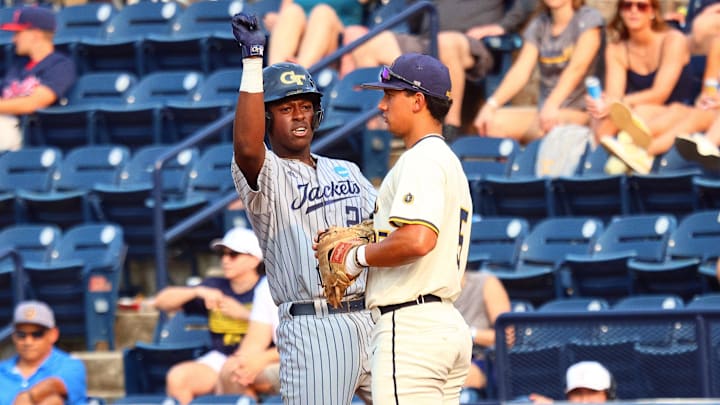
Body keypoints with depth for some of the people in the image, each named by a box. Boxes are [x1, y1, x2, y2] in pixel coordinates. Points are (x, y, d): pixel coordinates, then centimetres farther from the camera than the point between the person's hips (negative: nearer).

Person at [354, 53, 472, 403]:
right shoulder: (450, 162, 23)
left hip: (411, 326, -11)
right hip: (448, 322, 11)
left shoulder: (421, 160, -10)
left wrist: (359, 257, -11)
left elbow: (418, 239, -27)